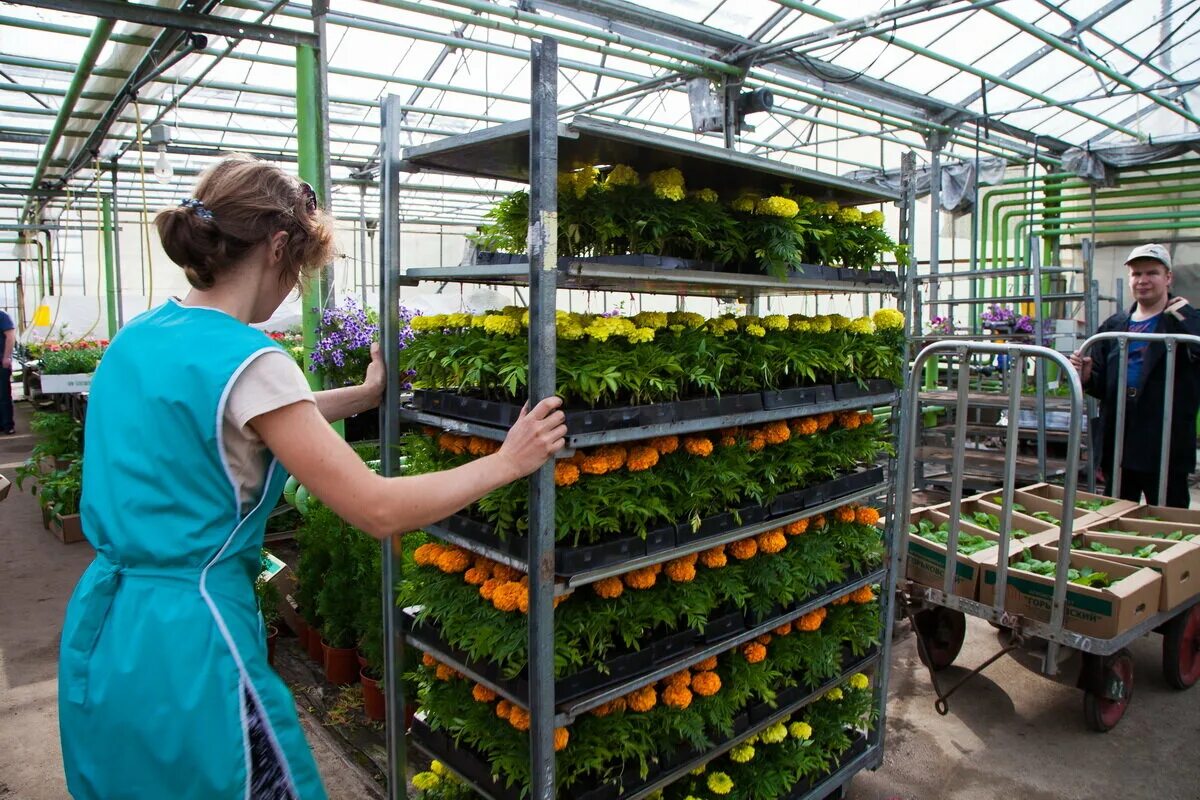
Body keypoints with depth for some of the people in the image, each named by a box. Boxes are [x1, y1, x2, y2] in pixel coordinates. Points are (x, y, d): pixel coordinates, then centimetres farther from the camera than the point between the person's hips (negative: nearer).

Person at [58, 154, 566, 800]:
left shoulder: (137, 338, 3)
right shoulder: (244, 359, -23)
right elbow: (380, 511, -23)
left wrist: (364, 395, 25)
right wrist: (506, 462, -13)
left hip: (100, 627, 9)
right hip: (184, 642, -9)